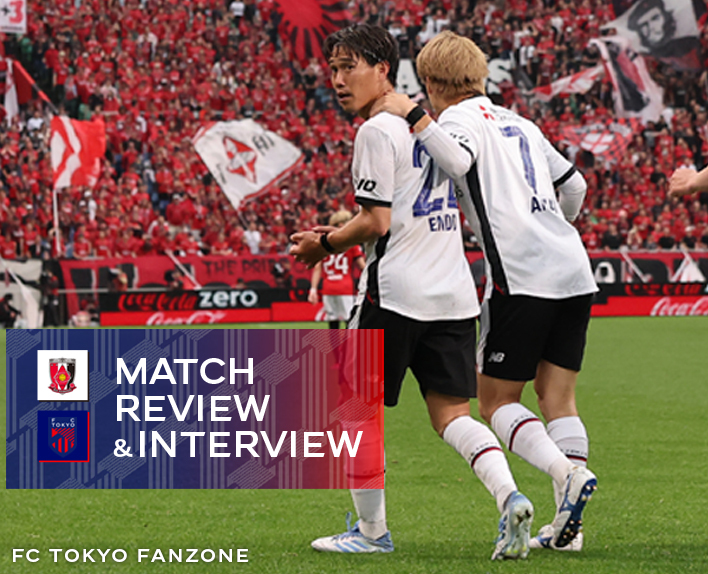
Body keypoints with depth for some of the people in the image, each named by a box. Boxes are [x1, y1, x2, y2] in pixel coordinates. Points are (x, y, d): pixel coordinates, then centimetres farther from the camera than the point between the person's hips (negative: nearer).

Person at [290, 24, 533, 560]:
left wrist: (324, 245, 1)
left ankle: (372, 530, 11)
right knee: (452, 414, 6)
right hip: (454, 291, 7)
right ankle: (509, 496, -17)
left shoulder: (377, 131, -10)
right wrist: (342, 237, 24)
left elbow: (377, 222, -14)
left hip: (394, 292, -7)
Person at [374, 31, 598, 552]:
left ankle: (567, 472, -21)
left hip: (521, 277, -7)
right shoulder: (519, 123, 23)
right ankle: (567, 525, -3)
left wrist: (414, 116, -16)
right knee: (558, 397, 7)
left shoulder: (460, 119, 1)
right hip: (574, 273, 7)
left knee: (497, 400, 2)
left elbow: (459, 161, -22)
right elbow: (574, 185, 29)